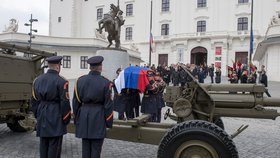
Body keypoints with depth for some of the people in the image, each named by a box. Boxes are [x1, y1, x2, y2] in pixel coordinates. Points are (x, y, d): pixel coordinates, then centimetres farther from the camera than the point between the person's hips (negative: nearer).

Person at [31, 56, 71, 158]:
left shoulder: (38, 80, 7)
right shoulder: (61, 81, -12)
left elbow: (34, 100, 11)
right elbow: (65, 102, -13)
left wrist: (37, 115, 20)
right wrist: (66, 119, -3)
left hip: (42, 116, 6)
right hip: (56, 117, -6)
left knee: (43, 144, 13)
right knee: (54, 145, 0)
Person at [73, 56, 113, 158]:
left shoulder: (80, 80, 2)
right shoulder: (105, 82, -9)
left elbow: (76, 101, 7)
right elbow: (108, 104, -8)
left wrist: (76, 118, 16)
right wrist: (109, 122, 1)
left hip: (83, 117, 4)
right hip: (98, 117, -4)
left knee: (85, 146, 12)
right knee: (96, 147, 5)